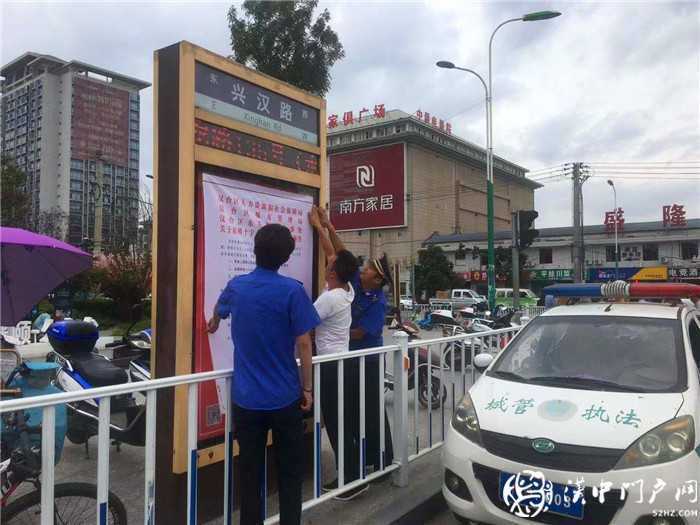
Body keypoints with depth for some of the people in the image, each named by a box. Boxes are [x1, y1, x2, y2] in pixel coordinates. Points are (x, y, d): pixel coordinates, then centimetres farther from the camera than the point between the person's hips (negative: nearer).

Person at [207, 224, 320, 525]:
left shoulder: (236, 286, 2)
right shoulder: (292, 290, -12)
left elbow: (219, 309, 25)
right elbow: (303, 344, -12)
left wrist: (213, 323, 48)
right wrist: (307, 387, 0)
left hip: (245, 398, 3)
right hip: (284, 397, -3)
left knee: (249, 472, 12)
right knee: (290, 472, 11)